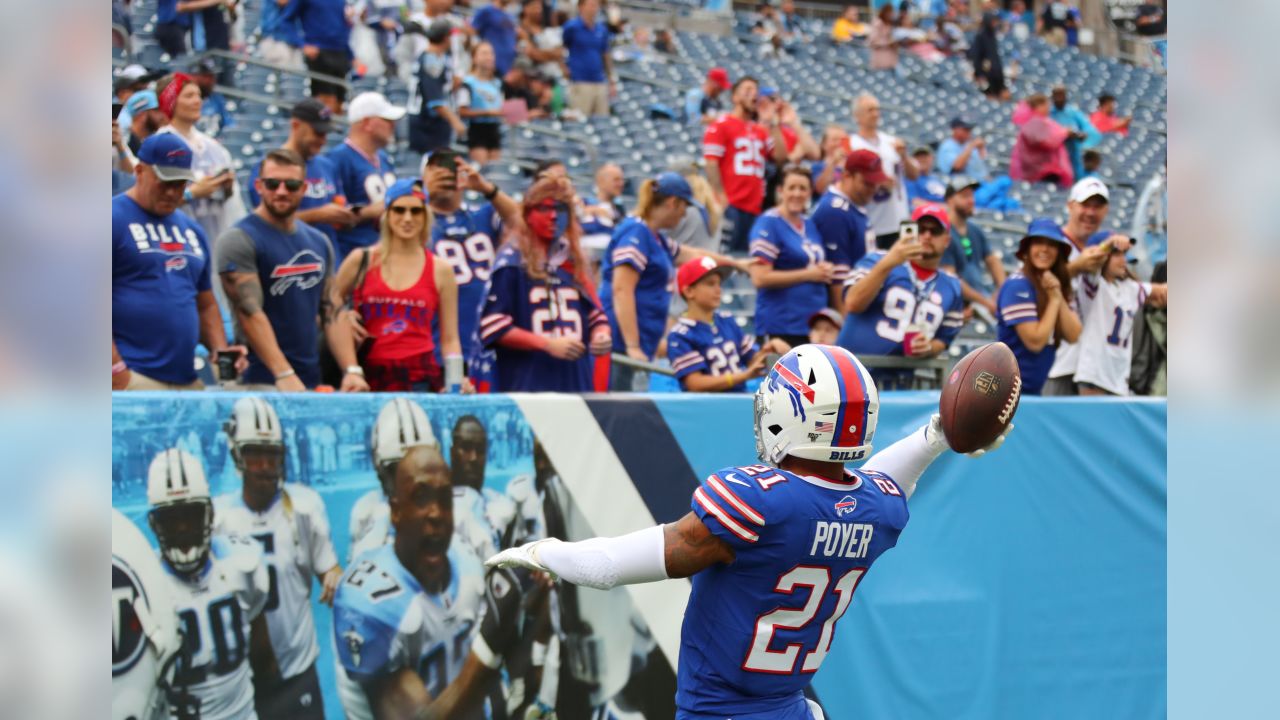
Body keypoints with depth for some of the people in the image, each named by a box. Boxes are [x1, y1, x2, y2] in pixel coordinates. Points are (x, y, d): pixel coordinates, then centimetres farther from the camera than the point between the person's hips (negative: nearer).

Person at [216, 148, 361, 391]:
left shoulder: (319, 243, 15)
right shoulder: (239, 240, -5)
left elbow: (332, 313, 13)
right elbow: (250, 313, -14)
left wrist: (352, 370, -1)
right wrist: (285, 375, -22)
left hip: (313, 381, 6)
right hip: (263, 384, -6)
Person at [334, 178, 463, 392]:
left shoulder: (441, 270, 8)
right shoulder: (360, 261, 7)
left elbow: (449, 339, 7)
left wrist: (456, 381, -7)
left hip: (419, 378, 0)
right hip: (368, 375, 0)